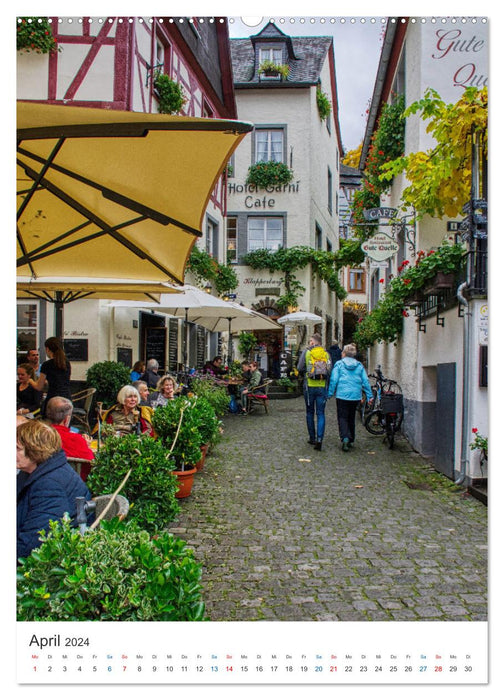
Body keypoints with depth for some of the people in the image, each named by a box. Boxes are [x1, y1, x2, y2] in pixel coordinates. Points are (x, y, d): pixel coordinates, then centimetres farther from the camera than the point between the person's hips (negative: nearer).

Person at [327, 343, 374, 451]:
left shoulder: (339, 364, -1)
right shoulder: (359, 365, 8)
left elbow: (333, 380, -6)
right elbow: (365, 381, 5)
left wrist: (329, 394, 0)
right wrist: (369, 396, 8)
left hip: (342, 395, -3)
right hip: (356, 396, 4)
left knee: (342, 418, 0)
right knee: (351, 418, 17)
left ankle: (345, 438, -21)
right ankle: (351, 440, 23)